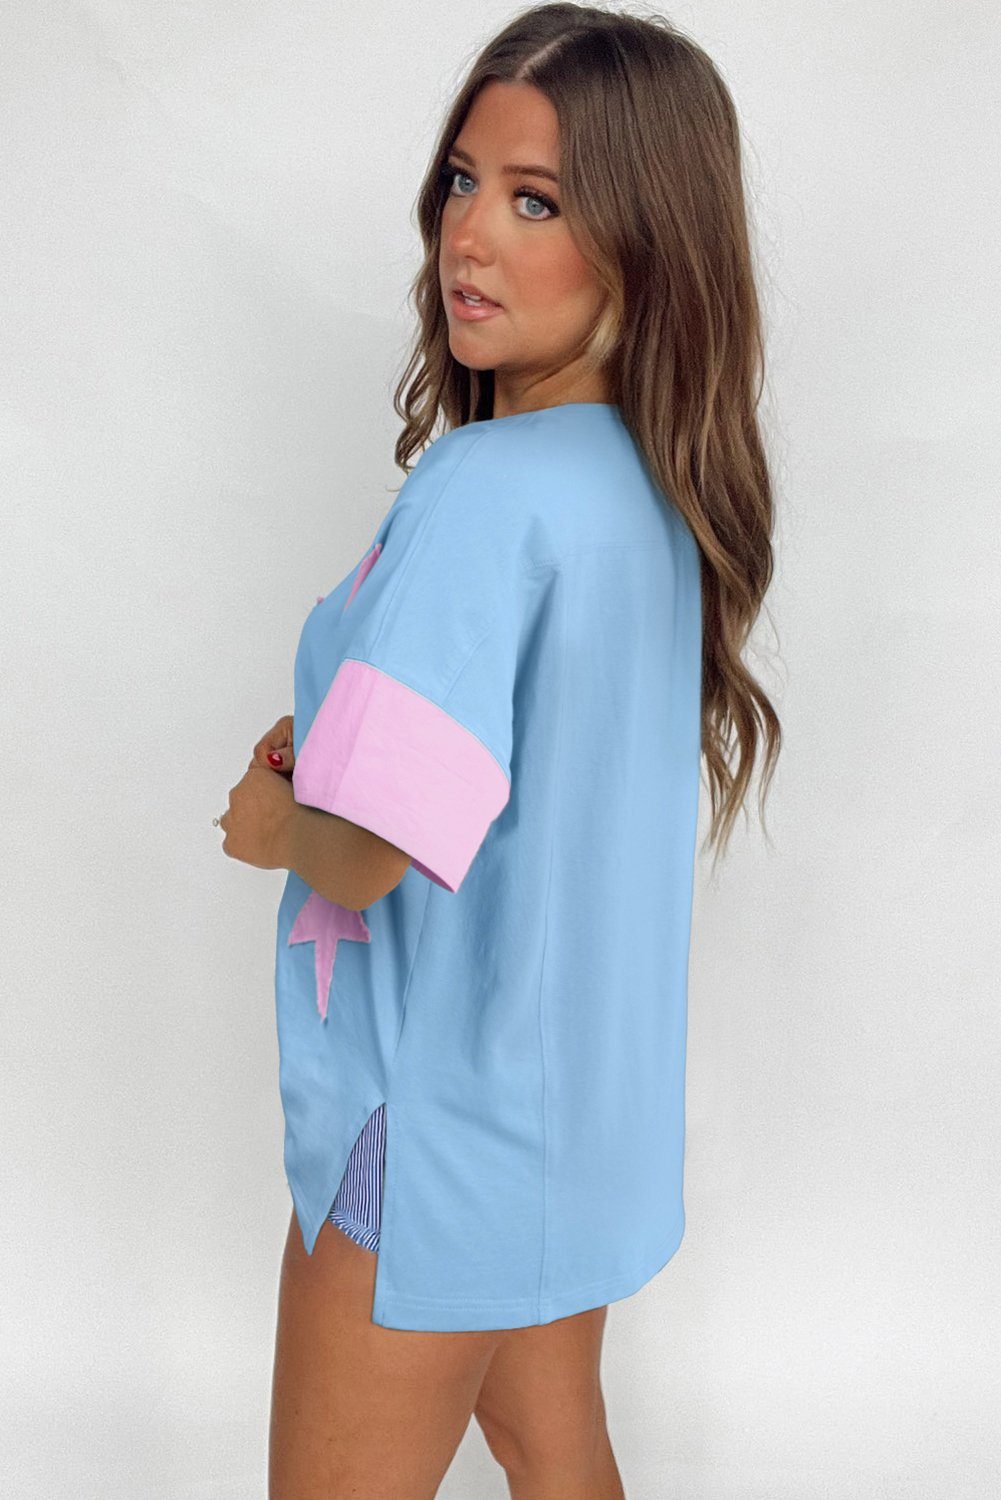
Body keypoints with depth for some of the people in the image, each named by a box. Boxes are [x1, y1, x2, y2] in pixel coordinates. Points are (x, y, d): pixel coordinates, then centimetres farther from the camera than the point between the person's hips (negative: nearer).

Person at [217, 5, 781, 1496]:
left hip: (438, 1126, -8)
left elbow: (367, 855, -29)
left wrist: (275, 823, -7)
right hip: (583, 1095, 8)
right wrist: (336, 742, 2)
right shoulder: (659, 481, -1)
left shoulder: (484, 488, -27)